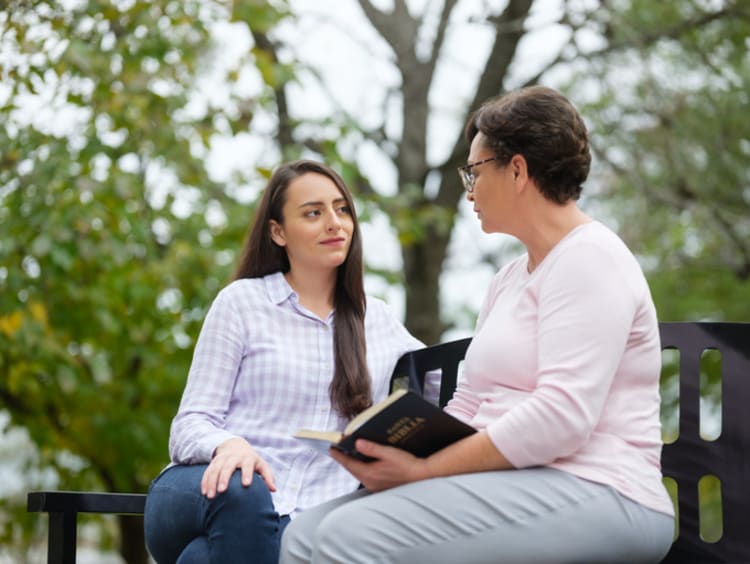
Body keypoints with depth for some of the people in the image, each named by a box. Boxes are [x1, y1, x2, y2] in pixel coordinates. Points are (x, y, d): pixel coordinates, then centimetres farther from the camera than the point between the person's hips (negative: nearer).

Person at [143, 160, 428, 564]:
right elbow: (192, 424, 2)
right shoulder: (241, 300, 8)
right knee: (242, 492, -39)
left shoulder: (376, 319, 20)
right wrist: (230, 445, -22)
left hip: (305, 517, 2)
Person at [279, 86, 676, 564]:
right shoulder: (511, 278, 22)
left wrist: (422, 469, -19)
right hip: (513, 483, 9)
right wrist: (395, 449, -2)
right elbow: (468, 404, 18)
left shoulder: (588, 259, -8)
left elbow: (562, 417, -21)